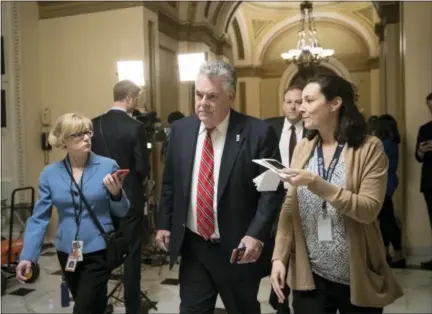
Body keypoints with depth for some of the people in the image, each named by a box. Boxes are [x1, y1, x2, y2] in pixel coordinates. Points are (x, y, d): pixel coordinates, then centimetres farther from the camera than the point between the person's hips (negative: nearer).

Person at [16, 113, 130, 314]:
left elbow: (121, 213, -3)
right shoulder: (50, 173, -3)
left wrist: (116, 193, -23)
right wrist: (27, 256, -9)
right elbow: (39, 218, -1)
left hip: (98, 251, -3)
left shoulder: (108, 166, -9)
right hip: (67, 253, 3)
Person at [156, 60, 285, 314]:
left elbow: (273, 190, -11)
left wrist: (256, 235, -18)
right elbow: (170, 183, 11)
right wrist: (164, 224, 9)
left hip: (238, 249, -3)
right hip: (192, 246, 3)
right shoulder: (181, 129, 1)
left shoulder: (258, 133, -13)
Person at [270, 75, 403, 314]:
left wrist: (315, 182, -24)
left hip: (358, 280, -3)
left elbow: (369, 209, -18)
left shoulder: (369, 147, -9)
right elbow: (290, 206, 3)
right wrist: (279, 257, -5)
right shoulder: (302, 147, 4)